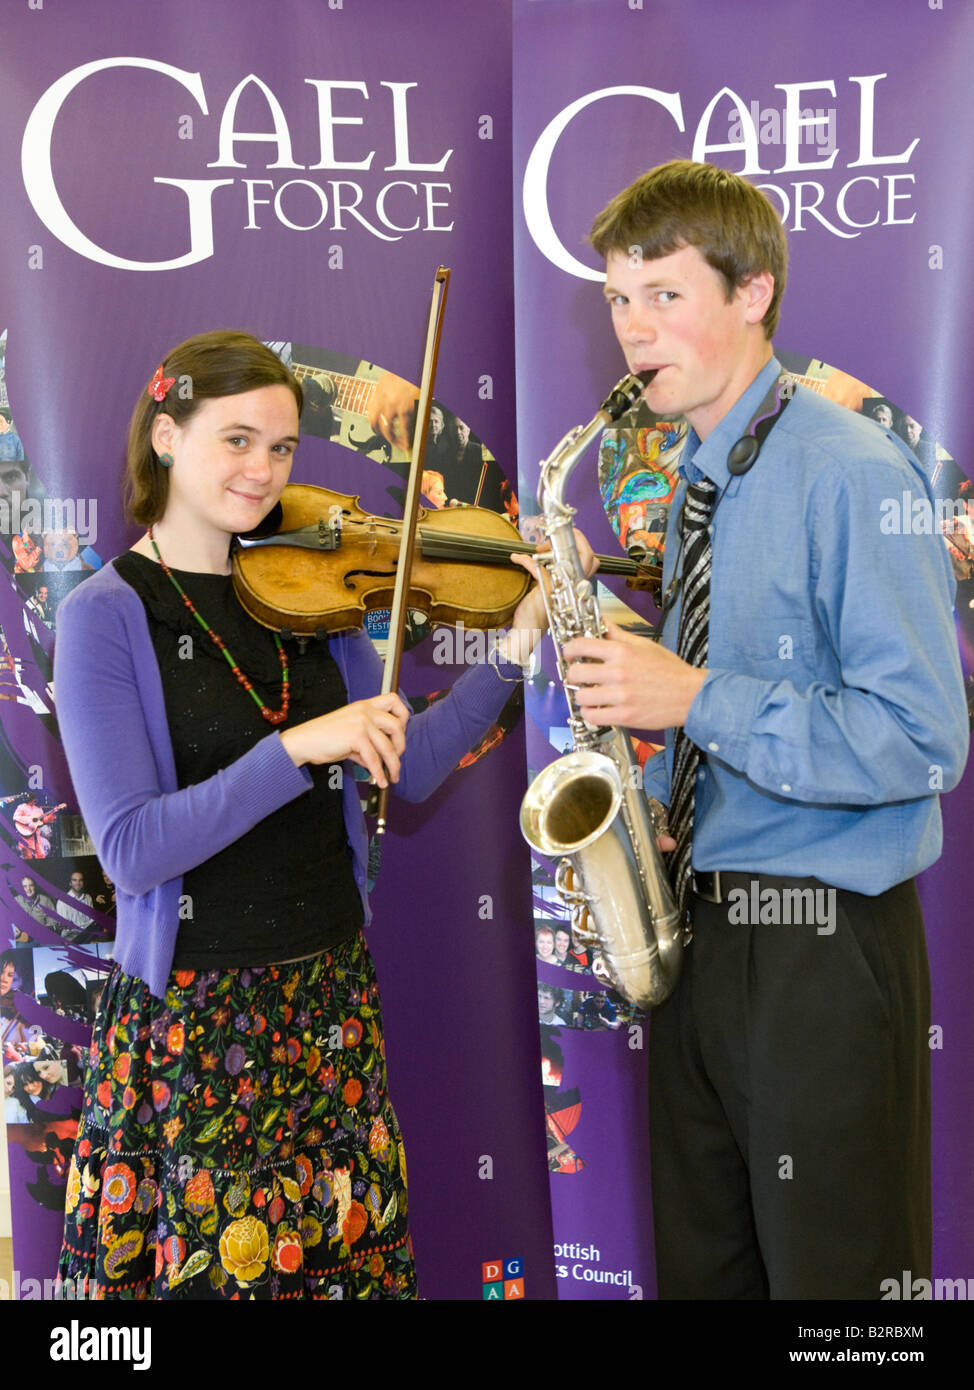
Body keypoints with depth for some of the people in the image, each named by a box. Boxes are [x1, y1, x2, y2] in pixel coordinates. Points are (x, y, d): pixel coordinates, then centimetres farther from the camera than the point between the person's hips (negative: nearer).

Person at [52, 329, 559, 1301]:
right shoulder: (103, 617, -11)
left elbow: (411, 768, 2)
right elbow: (130, 849, -19)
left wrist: (514, 647, -9)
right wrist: (297, 747, -28)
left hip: (331, 993, 5)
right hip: (192, 1010, -5)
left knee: (349, 1255, 15)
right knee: (206, 1260, 9)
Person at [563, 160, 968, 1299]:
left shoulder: (854, 475, -15)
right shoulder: (697, 480, 12)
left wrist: (696, 699, -21)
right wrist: (653, 798, 3)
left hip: (821, 942, -8)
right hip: (696, 926, 8)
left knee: (831, 1269, 7)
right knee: (699, 1267, 19)